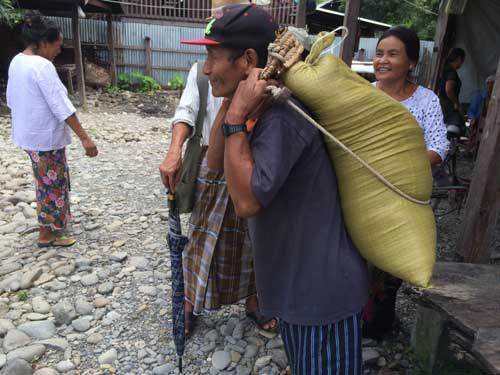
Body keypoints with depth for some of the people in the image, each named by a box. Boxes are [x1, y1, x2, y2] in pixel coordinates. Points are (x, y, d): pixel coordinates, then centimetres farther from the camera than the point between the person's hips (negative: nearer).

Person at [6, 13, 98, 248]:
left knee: (49, 181, 24)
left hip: (28, 133, 9)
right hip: (45, 136, -9)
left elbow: (11, 99, 16)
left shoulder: (17, 61, 7)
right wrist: (84, 137, -27)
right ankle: (47, 235, 19)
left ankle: (51, 222, 40)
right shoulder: (42, 66, -22)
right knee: (51, 184, 5)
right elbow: (61, 105, -27)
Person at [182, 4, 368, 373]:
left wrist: (237, 117, -27)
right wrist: (231, 104, -4)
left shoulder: (282, 116, -28)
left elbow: (246, 201, -29)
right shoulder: (260, 107, 3)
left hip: (321, 285, -9)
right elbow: (217, 160, 7)